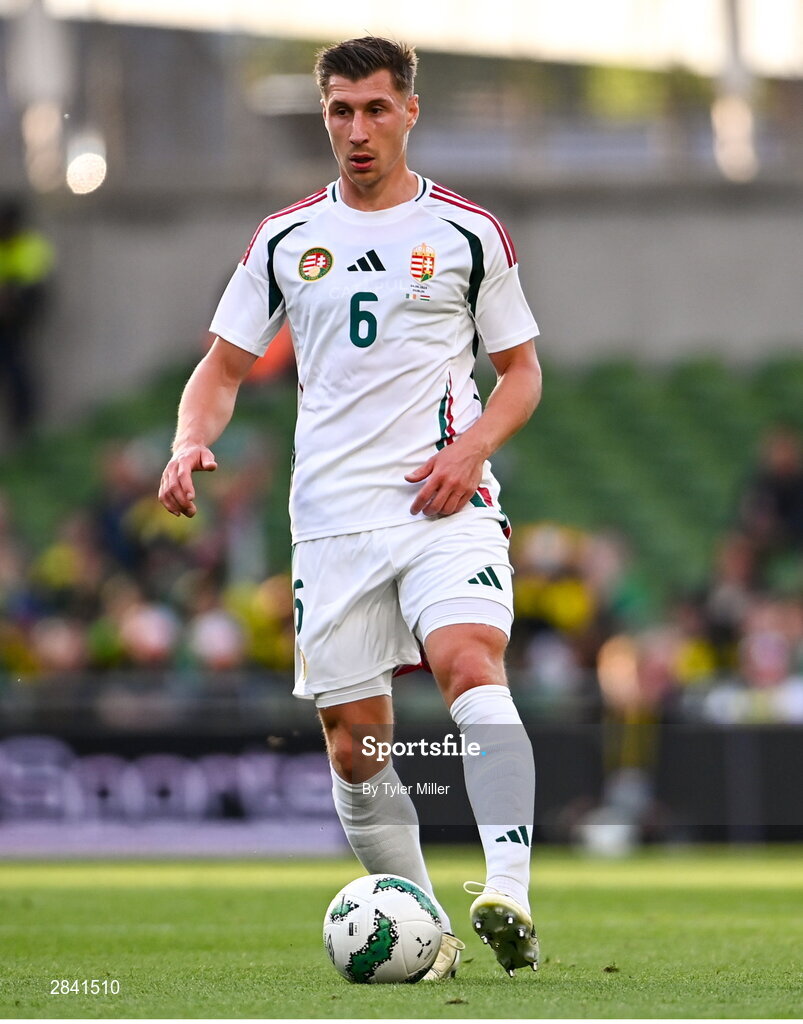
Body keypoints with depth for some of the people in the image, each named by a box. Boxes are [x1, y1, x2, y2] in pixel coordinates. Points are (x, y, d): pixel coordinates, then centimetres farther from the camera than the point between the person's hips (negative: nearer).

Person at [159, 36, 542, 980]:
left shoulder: (468, 232, 6)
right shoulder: (285, 239, 11)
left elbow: (520, 371, 12)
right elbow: (223, 367, 14)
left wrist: (471, 448, -8)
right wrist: (192, 442, -7)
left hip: (443, 504, -3)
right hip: (331, 517, 3)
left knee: (470, 666, -28)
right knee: (354, 748, 2)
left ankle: (508, 897, -37)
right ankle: (421, 932, 16)